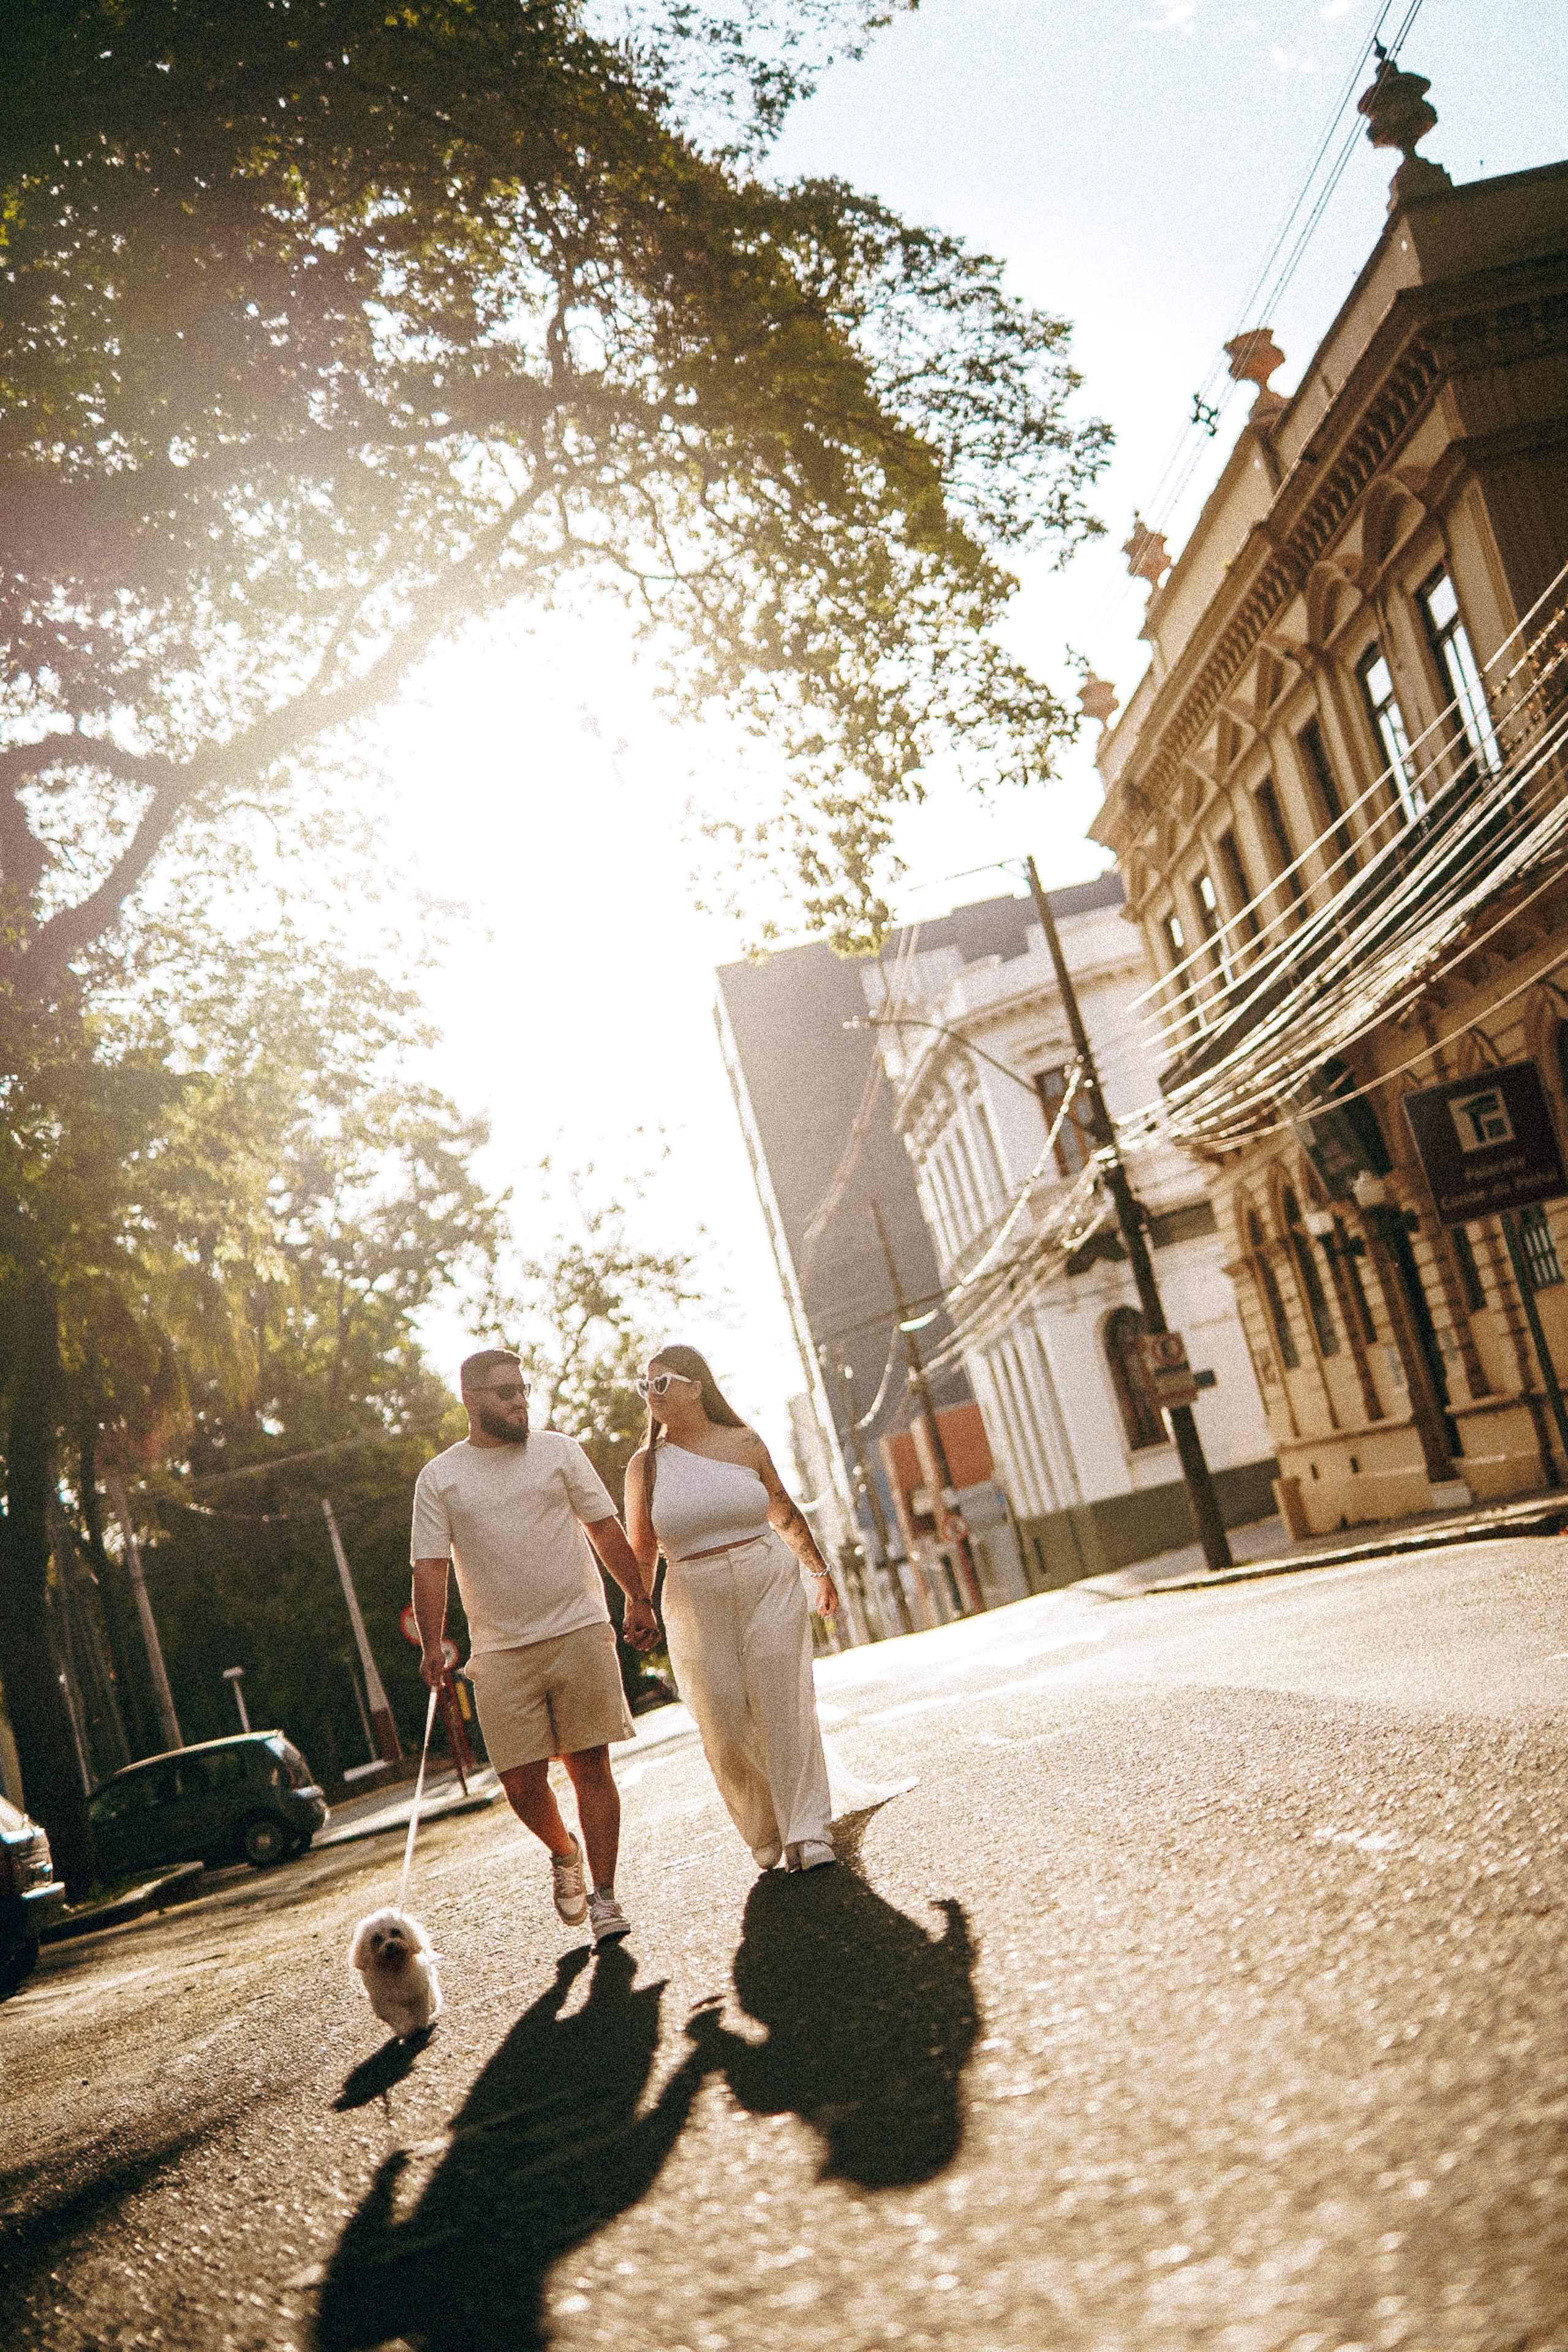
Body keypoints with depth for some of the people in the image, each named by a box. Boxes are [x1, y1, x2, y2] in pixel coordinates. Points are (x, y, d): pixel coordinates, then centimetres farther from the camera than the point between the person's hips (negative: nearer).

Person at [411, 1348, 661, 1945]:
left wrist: (638, 1599, 8)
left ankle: (604, 1895, 7)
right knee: (522, 1782, -2)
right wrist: (432, 1645, -9)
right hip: (500, 1652, 0)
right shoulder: (439, 1478, 4)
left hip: (580, 1632, 0)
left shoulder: (559, 1451, 7)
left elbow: (604, 1527, 11)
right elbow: (430, 1566, 1)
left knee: (589, 1764, -2)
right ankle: (565, 1853, 28)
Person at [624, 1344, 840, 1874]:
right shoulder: (646, 1465, 2)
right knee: (724, 1726, -1)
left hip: (770, 1588, -1)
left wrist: (818, 1570, 20)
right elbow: (641, 1550, 8)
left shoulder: (745, 1444, 2)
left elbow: (785, 1512, 14)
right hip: (697, 1606, 1)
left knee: (783, 1706, -8)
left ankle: (806, 1834, -4)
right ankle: (763, 1833, 20)